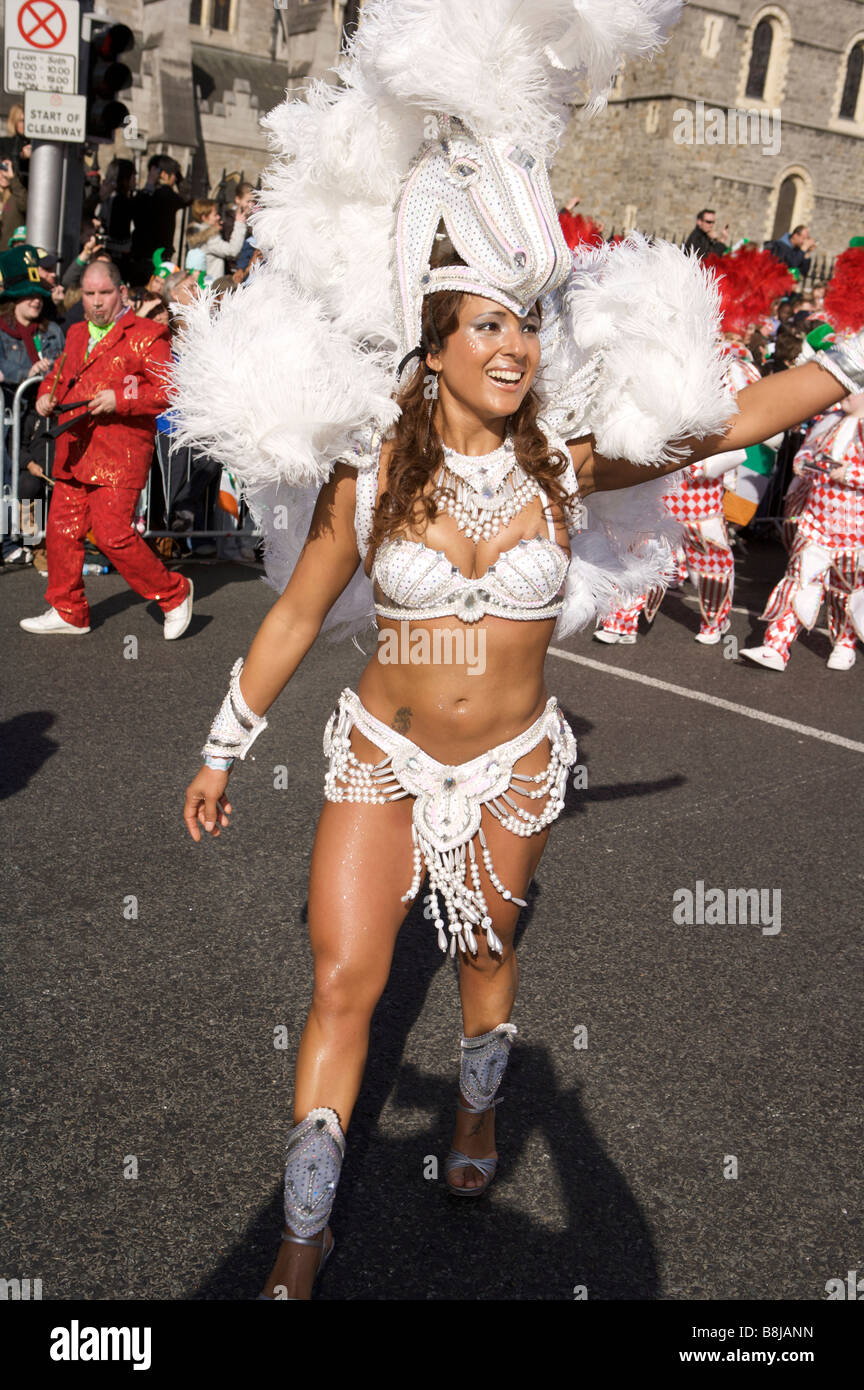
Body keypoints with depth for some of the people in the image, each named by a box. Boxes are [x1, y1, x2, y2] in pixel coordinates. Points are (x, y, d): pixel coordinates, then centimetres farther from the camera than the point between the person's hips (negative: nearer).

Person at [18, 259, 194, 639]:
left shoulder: (146, 336, -5)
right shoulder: (76, 334, 19)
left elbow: (170, 390, -12)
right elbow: (60, 373, 34)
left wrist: (119, 399, -19)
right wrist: (46, 394, 12)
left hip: (119, 454, -8)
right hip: (74, 450, 8)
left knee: (113, 534, -12)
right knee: (62, 528, 8)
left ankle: (174, 593, 7)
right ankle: (68, 612, 21)